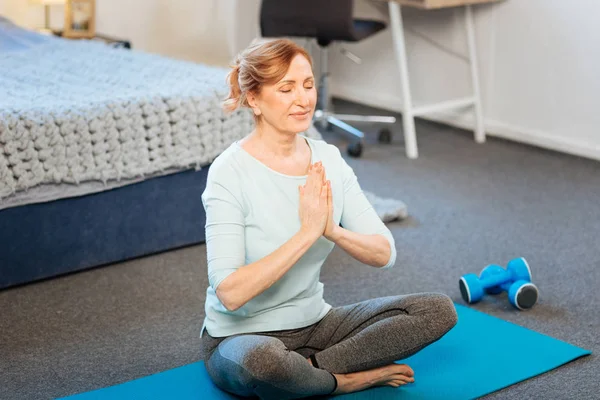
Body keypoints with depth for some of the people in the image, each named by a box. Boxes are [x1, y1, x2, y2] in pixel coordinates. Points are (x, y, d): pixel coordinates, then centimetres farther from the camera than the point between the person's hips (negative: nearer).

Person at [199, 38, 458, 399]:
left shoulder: (329, 159, -1)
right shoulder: (230, 173, -20)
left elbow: (384, 254, -5)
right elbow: (230, 292, -28)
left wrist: (333, 231, -25)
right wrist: (307, 232, -30)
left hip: (314, 325, 6)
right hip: (242, 338, -6)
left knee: (438, 310, -8)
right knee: (265, 361, -42)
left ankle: (311, 367, -12)